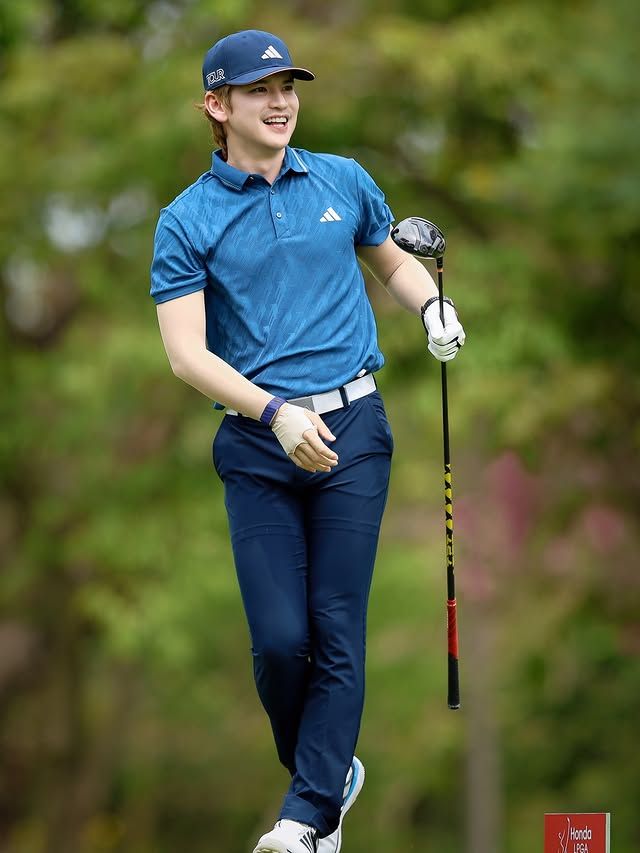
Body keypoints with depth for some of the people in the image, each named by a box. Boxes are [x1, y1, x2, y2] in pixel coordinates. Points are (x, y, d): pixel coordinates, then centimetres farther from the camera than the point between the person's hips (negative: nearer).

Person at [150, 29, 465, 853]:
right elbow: (186, 352, -7)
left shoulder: (343, 181, 8)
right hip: (257, 445, -1)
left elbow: (392, 261, 25)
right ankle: (330, 769, 19)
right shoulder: (187, 220, 0)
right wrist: (275, 414, -21)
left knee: (337, 630, -5)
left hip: (352, 426, 1)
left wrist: (435, 310, 2)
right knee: (280, 640, -5)